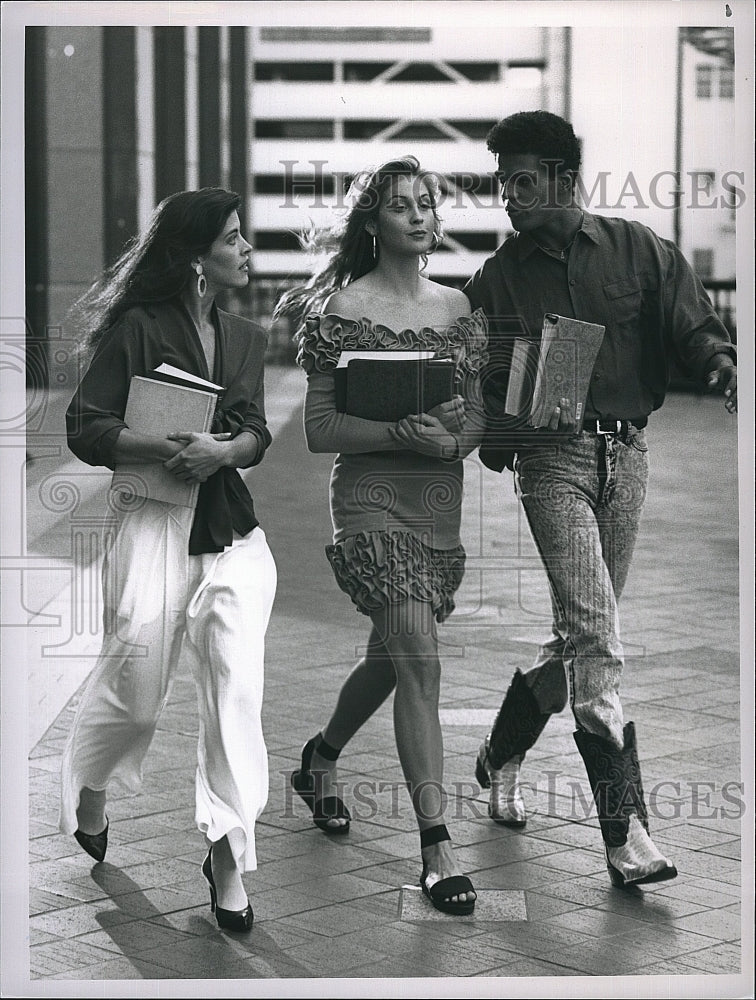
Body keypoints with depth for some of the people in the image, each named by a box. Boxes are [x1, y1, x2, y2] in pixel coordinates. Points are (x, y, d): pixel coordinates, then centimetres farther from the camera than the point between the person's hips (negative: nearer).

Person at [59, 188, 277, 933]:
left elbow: (257, 435, 7)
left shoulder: (246, 337, 12)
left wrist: (223, 451, -16)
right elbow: (85, 429, -8)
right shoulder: (137, 329, -5)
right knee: (135, 687, 5)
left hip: (233, 527, 4)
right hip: (155, 520, -4)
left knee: (235, 687, -8)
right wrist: (169, 447, -20)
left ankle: (227, 857, -3)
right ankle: (86, 797, 36)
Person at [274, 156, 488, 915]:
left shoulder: (457, 308, 10)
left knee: (390, 655, 18)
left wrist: (456, 435, -10)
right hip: (370, 494, -6)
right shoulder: (341, 309, -5)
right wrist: (400, 431, -21)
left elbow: (479, 413, 13)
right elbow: (318, 429, -7)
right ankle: (435, 844, -15)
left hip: (441, 495, 6)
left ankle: (319, 761, 45)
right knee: (419, 657, -17)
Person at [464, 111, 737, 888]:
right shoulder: (496, 279, 6)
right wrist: (498, 435, -16)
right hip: (552, 458, -3)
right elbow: (482, 386, 5)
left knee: (581, 634, 12)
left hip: (626, 453, 3)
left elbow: (694, 329, 2)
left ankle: (500, 755, 38)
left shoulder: (635, 250, 7)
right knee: (595, 637, -14)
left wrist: (722, 366, -20)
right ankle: (626, 832, -15)